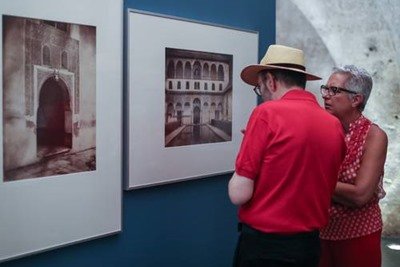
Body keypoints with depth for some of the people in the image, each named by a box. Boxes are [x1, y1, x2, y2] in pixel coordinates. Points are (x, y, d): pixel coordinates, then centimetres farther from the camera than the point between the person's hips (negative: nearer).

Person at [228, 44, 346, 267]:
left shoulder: (267, 113, -16)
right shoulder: (335, 125, 1)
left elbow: (239, 194, -16)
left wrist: (239, 176, 3)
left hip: (263, 244, -5)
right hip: (310, 244, 6)